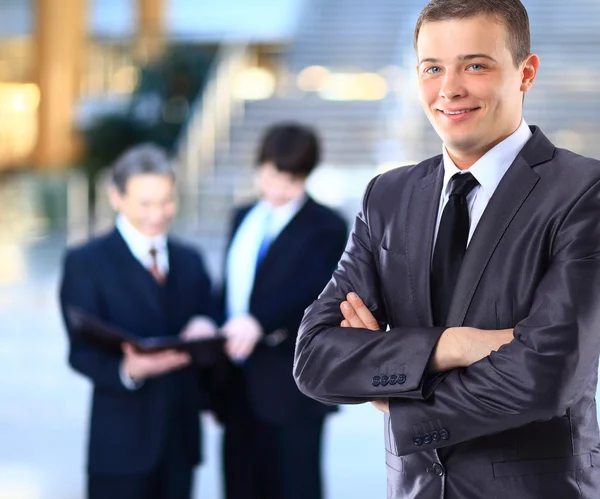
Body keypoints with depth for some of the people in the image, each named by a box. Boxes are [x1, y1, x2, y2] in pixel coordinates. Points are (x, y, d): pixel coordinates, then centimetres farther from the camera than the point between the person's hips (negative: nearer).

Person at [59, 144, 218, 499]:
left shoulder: (190, 261, 14)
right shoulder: (86, 263, -3)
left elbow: (206, 332, 15)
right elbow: (82, 352, -9)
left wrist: (204, 331, -10)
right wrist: (127, 370, -30)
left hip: (181, 436, 5)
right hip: (121, 439, -5)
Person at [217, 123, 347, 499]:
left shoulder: (326, 228, -4)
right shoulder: (244, 219, 17)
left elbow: (312, 292, -20)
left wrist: (261, 323, -35)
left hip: (291, 388, -6)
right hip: (241, 387, 6)